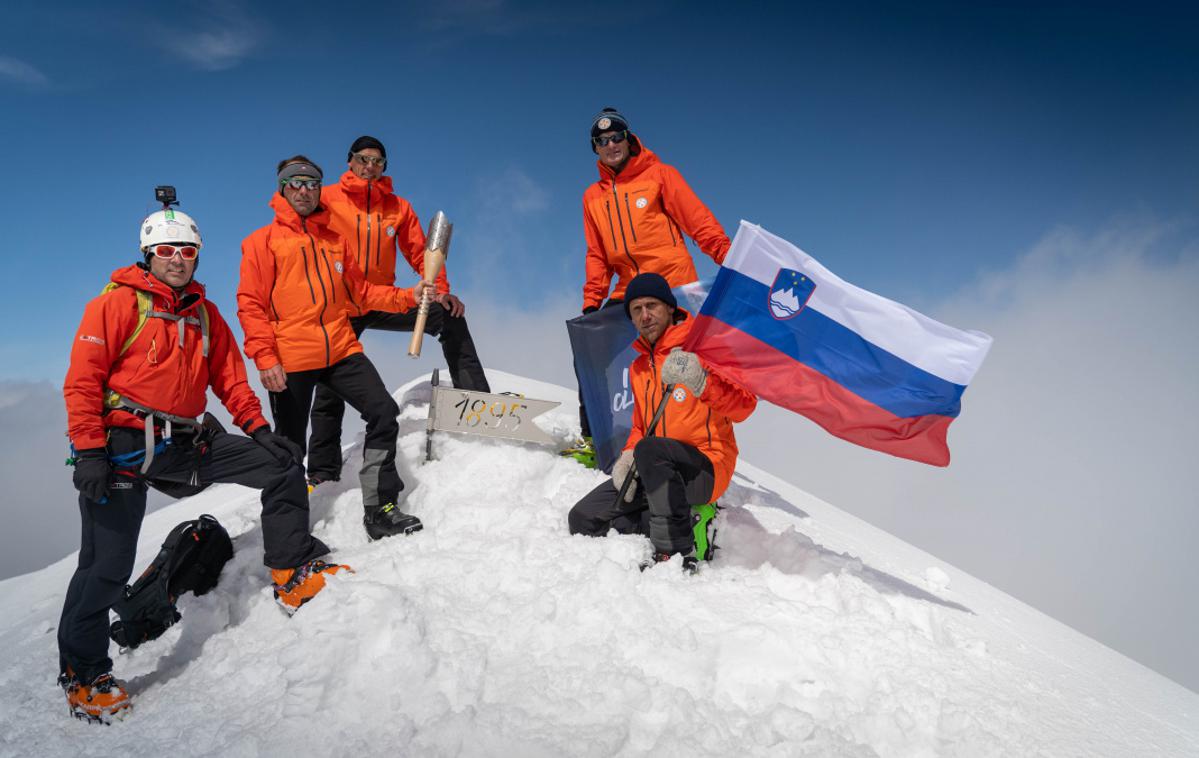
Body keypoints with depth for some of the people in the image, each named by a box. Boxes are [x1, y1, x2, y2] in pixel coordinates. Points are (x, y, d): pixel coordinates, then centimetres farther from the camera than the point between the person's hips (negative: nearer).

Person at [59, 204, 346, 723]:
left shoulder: (206, 314, 14)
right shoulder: (118, 304, -4)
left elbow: (230, 378, 15)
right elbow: (82, 379, -9)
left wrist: (258, 428, 4)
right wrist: (90, 451, -16)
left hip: (187, 443, 6)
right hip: (124, 444, -5)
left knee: (282, 463, -3)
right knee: (108, 564, -2)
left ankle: (291, 574, 6)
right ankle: (82, 672, 18)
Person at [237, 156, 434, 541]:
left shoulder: (335, 240, 17)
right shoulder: (263, 241, 4)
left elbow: (359, 290, 16)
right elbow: (251, 305, -3)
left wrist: (408, 296, 2)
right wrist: (264, 357, -14)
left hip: (341, 351, 4)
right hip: (290, 360, -4)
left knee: (383, 412, -8)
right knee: (290, 445, 5)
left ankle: (379, 507, 1)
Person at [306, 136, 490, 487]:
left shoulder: (398, 207, 7)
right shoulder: (327, 199, -2)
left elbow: (420, 253, 4)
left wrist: (440, 290, -11)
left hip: (383, 303, 2)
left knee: (449, 316, -14)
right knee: (330, 392, 2)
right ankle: (323, 472, 16)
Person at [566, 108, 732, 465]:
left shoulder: (659, 175, 3)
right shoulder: (593, 197, 15)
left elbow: (698, 220, -6)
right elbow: (597, 256, 15)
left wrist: (728, 256, -19)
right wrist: (591, 301, 5)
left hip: (673, 284, -5)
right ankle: (591, 436, 6)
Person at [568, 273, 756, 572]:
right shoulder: (638, 367, 17)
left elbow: (744, 407, -17)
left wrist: (702, 382, -36)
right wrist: (628, 457, 3)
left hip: (706, 468, -7)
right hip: (655, 473, 8)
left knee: (650, 450, -38)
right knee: (583, 519, -2)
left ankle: (679, 550, -25)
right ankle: (687, 525, -2)